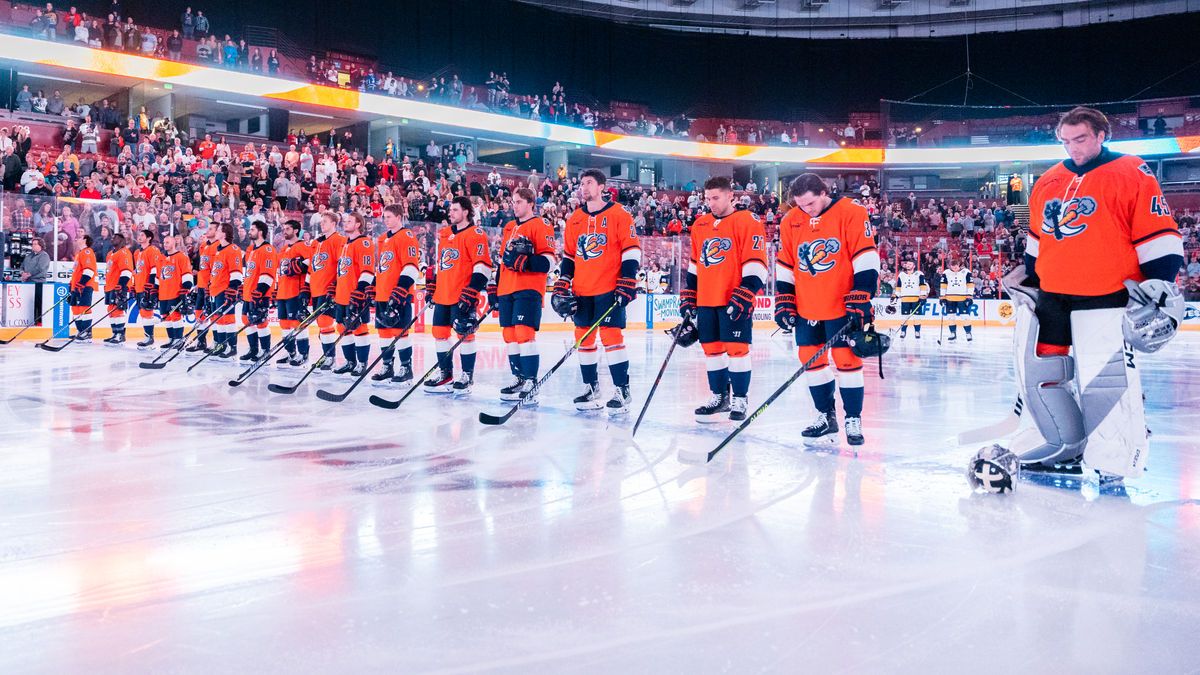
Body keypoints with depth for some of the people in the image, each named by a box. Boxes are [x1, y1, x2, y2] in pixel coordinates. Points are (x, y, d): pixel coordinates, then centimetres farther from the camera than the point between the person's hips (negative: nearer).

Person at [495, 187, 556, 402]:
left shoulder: (541, 226, -4)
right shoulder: (509, 227, 20)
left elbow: (549, 260, -11)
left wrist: (524, 261, -25)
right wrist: (494, 288, 22)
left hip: (529, 289, -8)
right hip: (507, 290, 8)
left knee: (524, 333, -15)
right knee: (509, 335, 7)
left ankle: (531, 382, -13)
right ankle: (518, 378, 17)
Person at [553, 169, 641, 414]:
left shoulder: (619, 215, -3)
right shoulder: (574, 220, 13)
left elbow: (631, 250, -7)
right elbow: (568, 256, 17)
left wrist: (627, 284, -13)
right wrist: (562, 287, 10)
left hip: (609, 289, -6)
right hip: (582, 291, 6)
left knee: (611, 336, -9)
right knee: (584, 337, 8)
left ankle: (622, 391, -3)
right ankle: (591, 389, 20)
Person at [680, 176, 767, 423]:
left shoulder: (747, 222, -6)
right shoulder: (700, 225, 14)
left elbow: (755, 264, -11)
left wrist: (743, 297, -18)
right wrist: (688, 298, 17)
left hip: (736, 301, -6)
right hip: (706, 301, 6)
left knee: (737, 348, -4)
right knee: (712, 349, 10)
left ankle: (739, 401, 6)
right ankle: (719, 397, 23)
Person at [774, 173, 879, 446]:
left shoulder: (852, 214, -11)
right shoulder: (790, 222, 3)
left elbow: (865, 258, -13)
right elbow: (784, 266, 10)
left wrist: (860, 300, -17)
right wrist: (784, 302, 6)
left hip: (843, 305, -5)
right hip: (807, 307, 5)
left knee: (847, 359, -4)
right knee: (811, 360, 8)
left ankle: (853, 419, 9)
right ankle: (826, 416, 23)